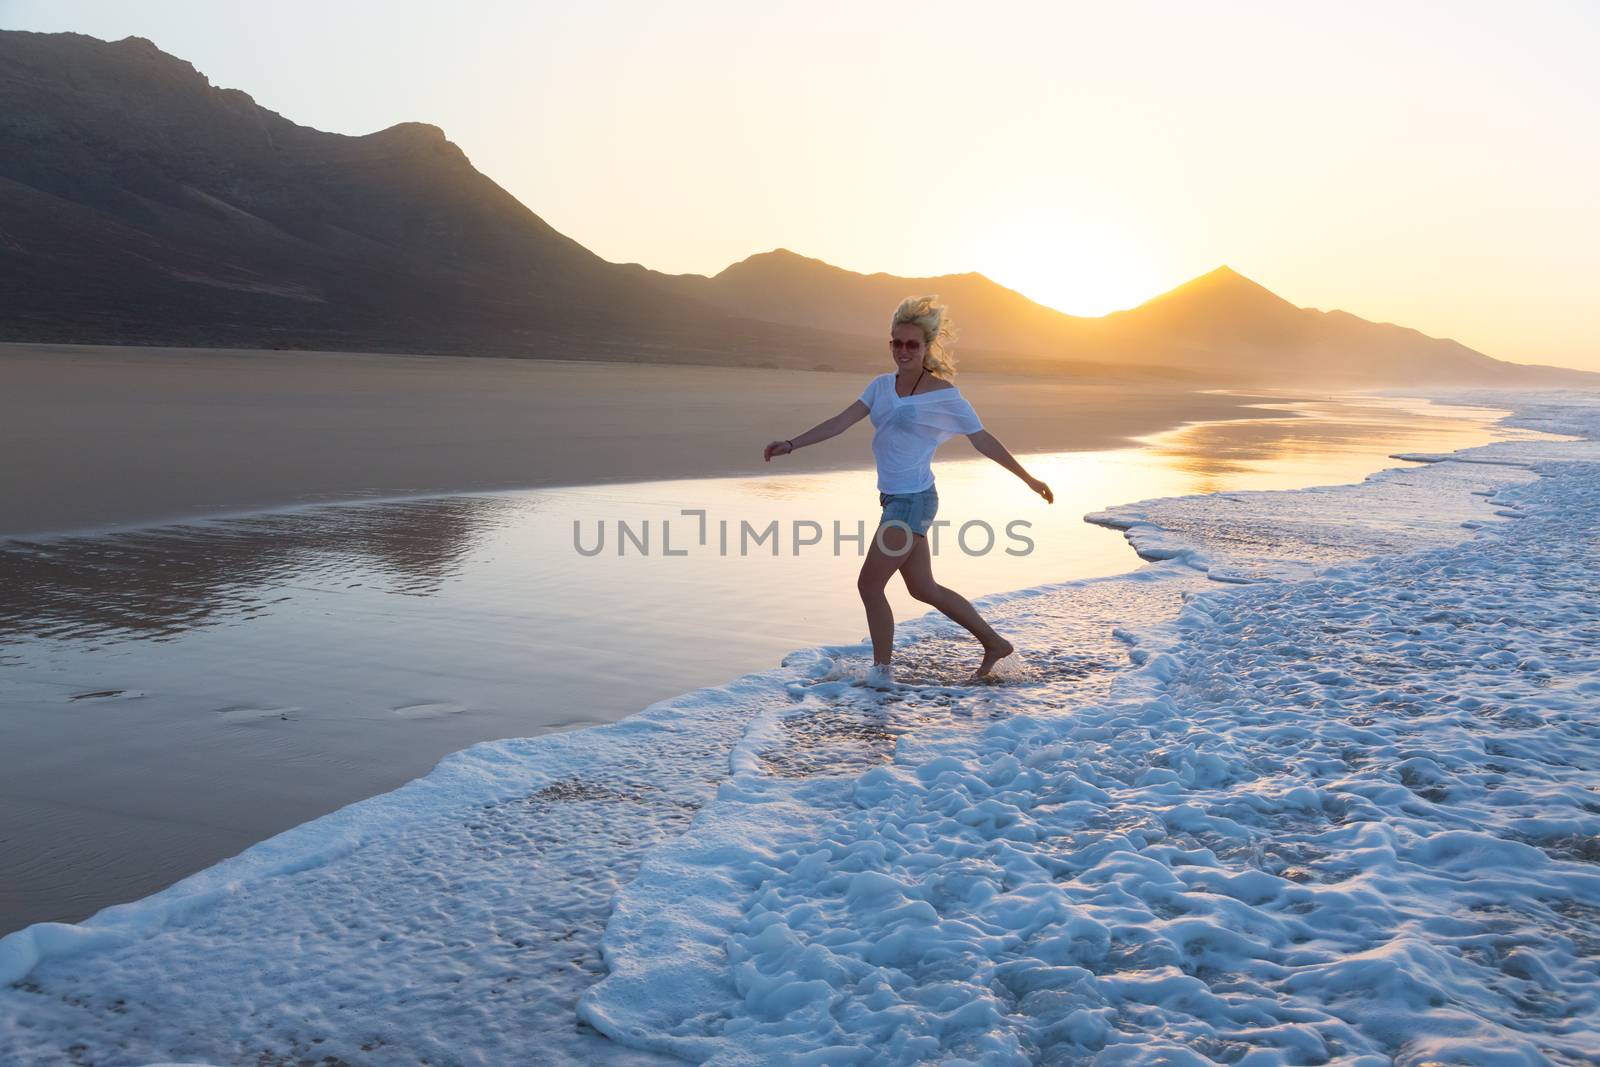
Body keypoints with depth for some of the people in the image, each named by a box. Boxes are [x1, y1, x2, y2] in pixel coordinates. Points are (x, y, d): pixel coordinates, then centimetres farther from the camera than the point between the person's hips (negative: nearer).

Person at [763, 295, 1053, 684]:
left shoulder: (944, 395, -9)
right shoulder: (882, 385, 8)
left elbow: (984, 440, 0)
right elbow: (841, 422, 0)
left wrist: (1029, 479, 7)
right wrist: (791, 444, -12)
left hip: (913, 502, -7)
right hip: (894, 500, 7)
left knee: (869, 584, -5)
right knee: (923, 588, 16)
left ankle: (882, 668, 14)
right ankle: (994, 643, 29)